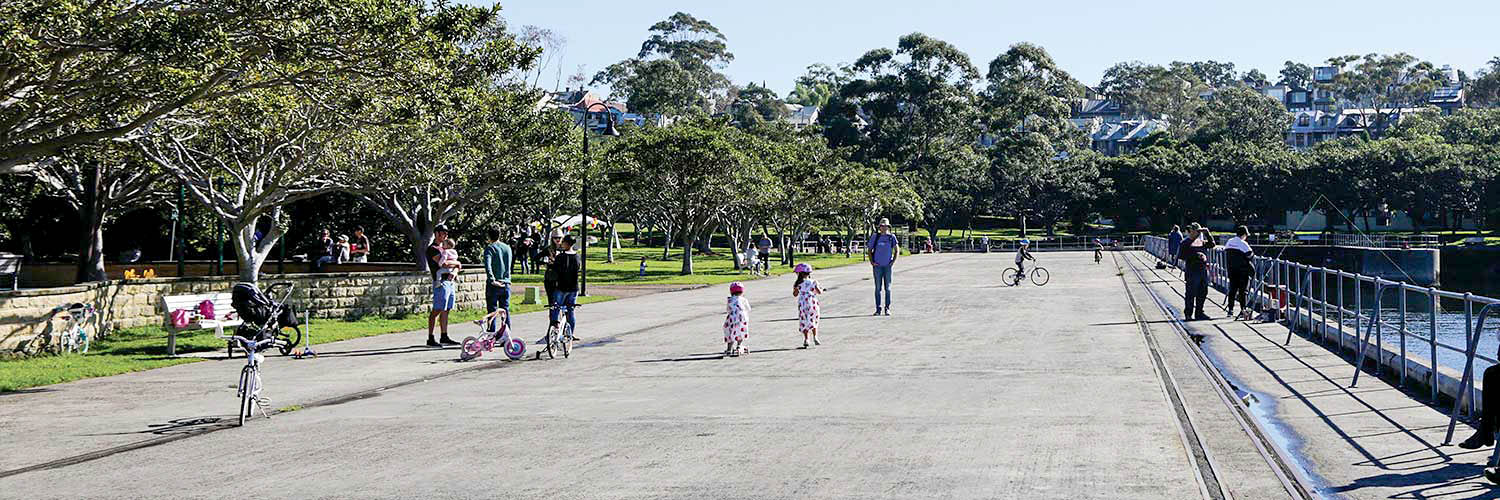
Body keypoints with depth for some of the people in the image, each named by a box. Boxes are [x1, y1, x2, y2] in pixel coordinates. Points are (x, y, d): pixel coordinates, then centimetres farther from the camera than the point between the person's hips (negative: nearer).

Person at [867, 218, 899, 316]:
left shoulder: (892, 237, 2)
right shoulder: (875, 237, 2)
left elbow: (897, 250, 7)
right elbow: (869, 250, 9)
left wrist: (893, 261, -3)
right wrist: (871, 262, -1)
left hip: (888, 266, 0)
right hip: (877, 266, 0)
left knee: (887, 288, 2)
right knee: (878, 288, 1)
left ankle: (887, 309, 9)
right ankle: (878, 309, 7)